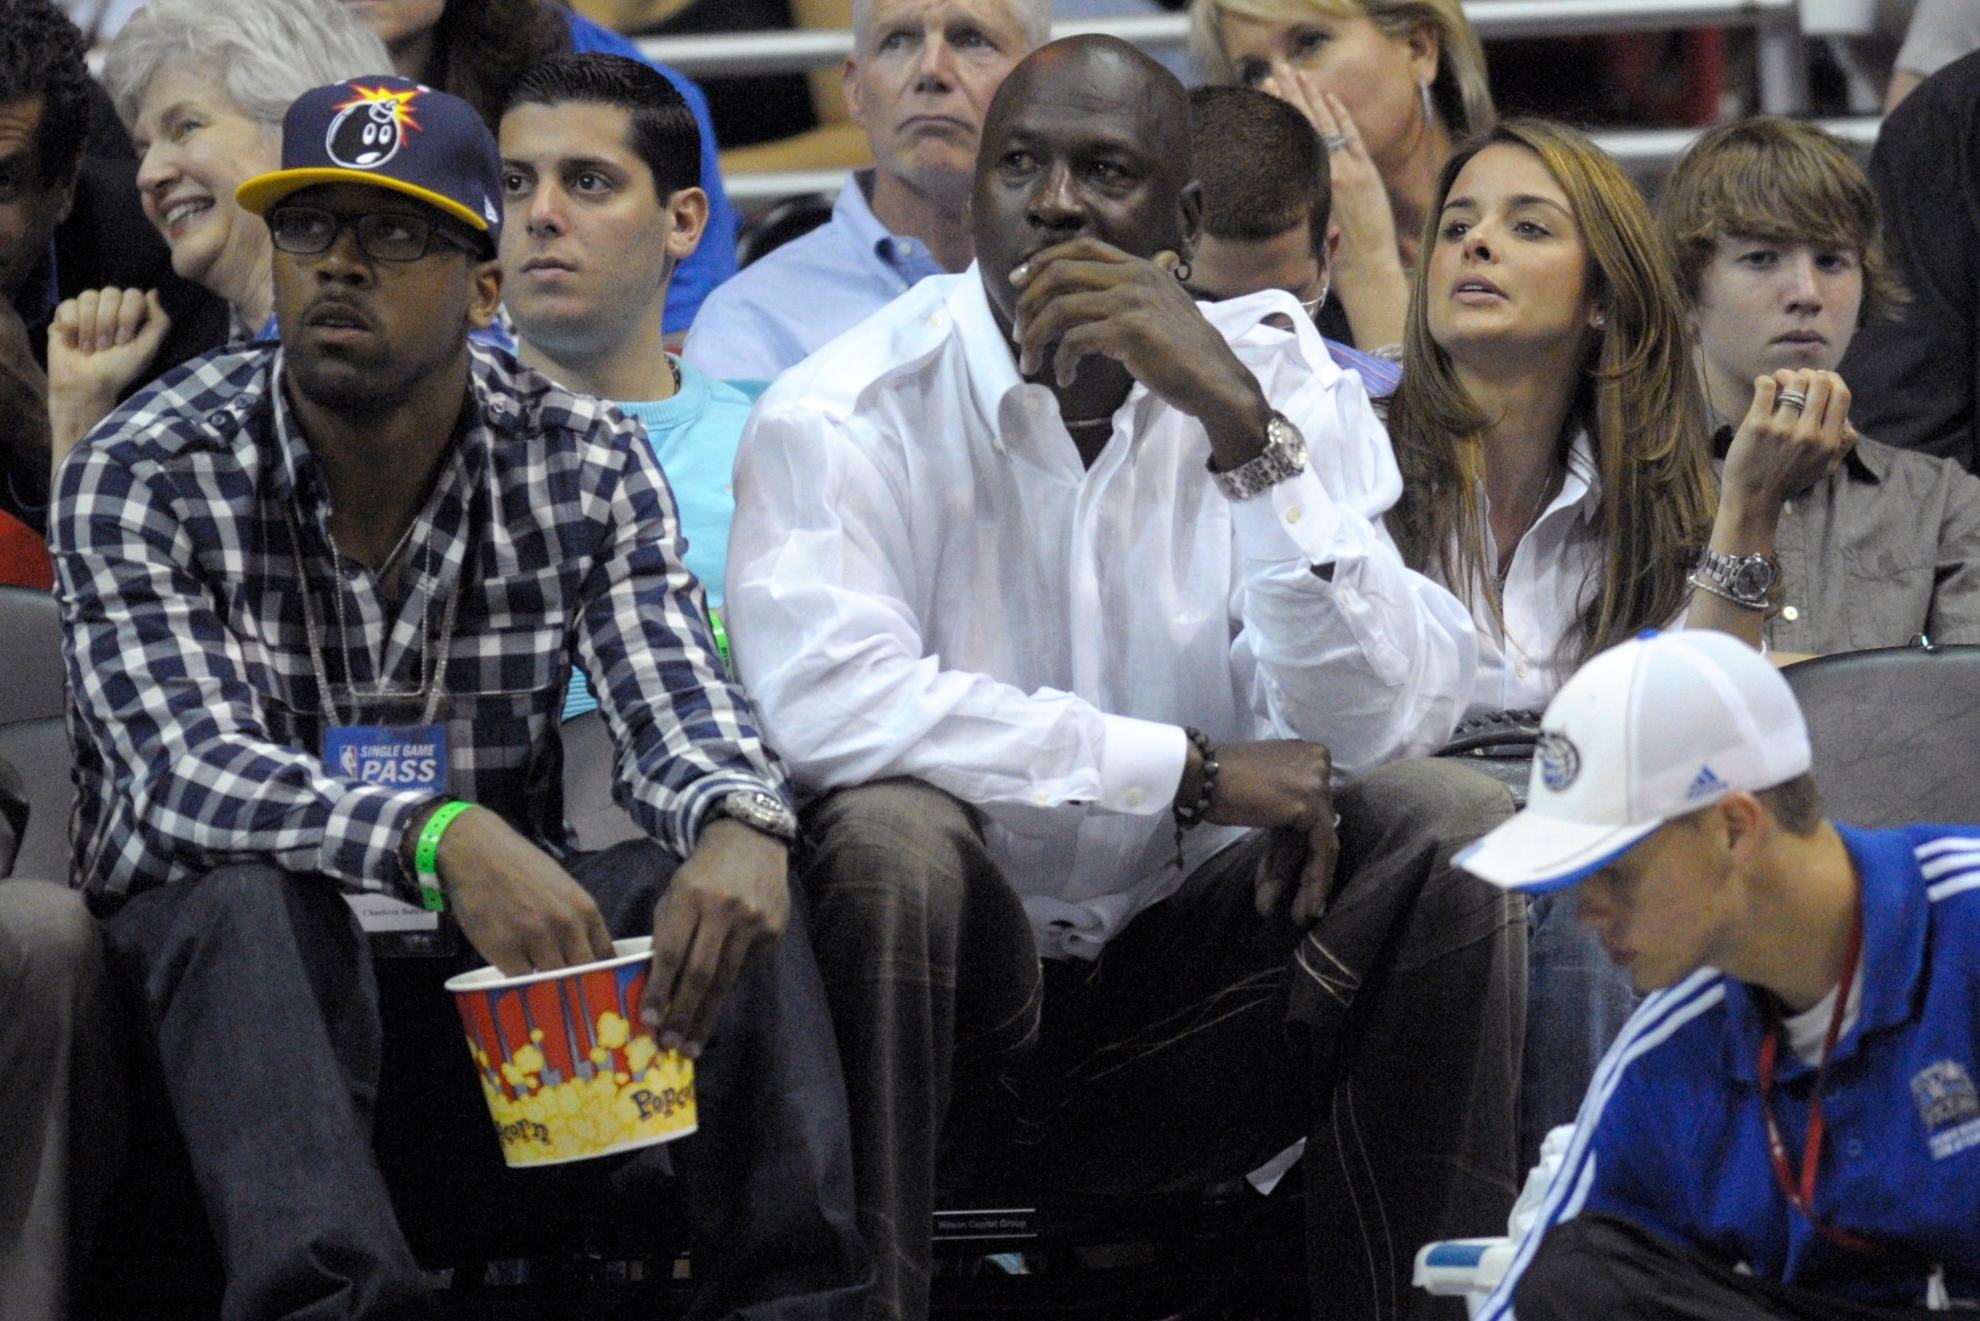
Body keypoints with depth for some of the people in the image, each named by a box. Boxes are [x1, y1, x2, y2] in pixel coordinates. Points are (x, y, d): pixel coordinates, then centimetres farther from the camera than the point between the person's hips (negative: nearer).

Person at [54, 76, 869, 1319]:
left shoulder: (585, 462, 0)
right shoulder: (141, 478, -10)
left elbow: (677, 703, -11)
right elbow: (191, 772, -23)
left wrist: (740, 825, -38)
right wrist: (440, 835, -43)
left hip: (488, 944, 3)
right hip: (219, 955, -3)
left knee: (724, 887, -23)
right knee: (254, 901, -36)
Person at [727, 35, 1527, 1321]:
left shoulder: (1280, 381, 0)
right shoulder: (846, 414, -10)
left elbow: (1383, 724, -13)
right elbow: (818, 696, -29)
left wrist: (1244, 426, -24)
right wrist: (1193, 770, -24)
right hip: (958, 1004, -3)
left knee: (1447, 820, -19)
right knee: (887, 828, -32)